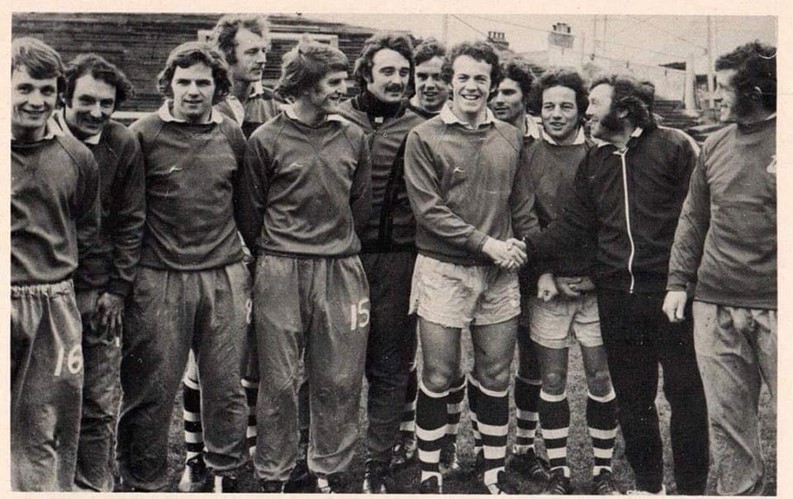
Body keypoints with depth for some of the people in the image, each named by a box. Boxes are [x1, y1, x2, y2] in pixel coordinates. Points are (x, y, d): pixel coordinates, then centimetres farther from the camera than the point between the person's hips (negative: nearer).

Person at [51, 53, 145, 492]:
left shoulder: (123, 146, -1)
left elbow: (130, 223, 4)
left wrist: (118, 289, 0)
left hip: (98, 293, 1)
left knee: (99, 403, 6)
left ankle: (94, 485, 20)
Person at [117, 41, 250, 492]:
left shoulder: (232, 137, 10)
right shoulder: (144, 135, -1)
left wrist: (246, 277, 13)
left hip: (224, 278, 3)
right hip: (160, 280, -3)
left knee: (227, 388, 7)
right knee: (152, 392, 3)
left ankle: (225, 475, 23)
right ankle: (145, 483, 18)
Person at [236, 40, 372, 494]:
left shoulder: (353, 138, 8)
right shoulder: (267, 140, -2)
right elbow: (251, 213, 5)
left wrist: (337, 242, 12)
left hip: (341, 270, 3)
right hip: (281, 272, -3)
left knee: (339, 380, 7)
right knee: (279, 381, 4)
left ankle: (331, 472, 22)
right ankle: (273, 476, 18)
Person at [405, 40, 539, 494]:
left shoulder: (511, 138, 9)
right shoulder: (425, 137, -3)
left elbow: (524, 206, 13)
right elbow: (428, 208, -11)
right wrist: (486, 243, -14)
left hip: (501, 274, 4)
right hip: (443, 271, -3)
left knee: (496, 378, 11)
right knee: (438, 379, 4)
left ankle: (495, 470, 26)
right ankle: (430, 472, 20)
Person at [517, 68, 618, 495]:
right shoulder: (527, 157, 4)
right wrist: (541, 274, -6)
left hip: (595, 285, 0)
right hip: (546, 287, 1)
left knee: (601, 379, 5)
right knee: (552, 381, 6)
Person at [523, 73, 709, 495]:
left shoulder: (672, 147, -2)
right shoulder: (594, 162, 14)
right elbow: (573, 224, 10)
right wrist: (527, 248, -3)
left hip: (669, 290, -5)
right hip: (616, 294, 5)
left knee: (684, 390, 2)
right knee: (631, 394, 12)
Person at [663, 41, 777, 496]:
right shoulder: (715, 145, 12)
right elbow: (694, 219, 16)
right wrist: (679, 281, 11)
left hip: (774, 307, -4)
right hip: (715, 306, 4)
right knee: (728, 422, 10)